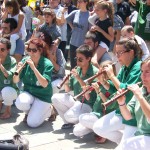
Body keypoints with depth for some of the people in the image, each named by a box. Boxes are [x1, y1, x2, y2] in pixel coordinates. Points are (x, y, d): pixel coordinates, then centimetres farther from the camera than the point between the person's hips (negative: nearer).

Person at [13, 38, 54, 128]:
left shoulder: (47, 64, -16)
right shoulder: (25, 61, -5)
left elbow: (45, 84, -27)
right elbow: (15, 81, -5)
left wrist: (33, 68, -33)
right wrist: (18, 70, -27)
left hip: (43, 96, -3)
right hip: (28, 92, 4)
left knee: (32, 123, -17)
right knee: (20, 103, -31)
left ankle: (48, 110, 13)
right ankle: (29, 112, 6)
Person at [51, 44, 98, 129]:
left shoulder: (95, 72, -16)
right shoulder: (77, 70, 2)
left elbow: (89, 97, -21)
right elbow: (68, 90, 8)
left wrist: (79, 79, -27)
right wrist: (66, 83, -15)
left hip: (88, 105, -7)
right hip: (76, 101, 7)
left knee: (69, 116, -30)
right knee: (55, 98, -10)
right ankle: (68, 122, 5)